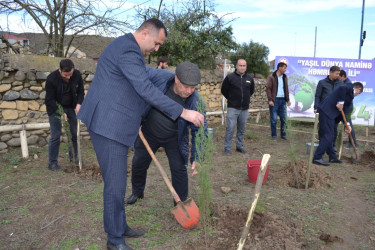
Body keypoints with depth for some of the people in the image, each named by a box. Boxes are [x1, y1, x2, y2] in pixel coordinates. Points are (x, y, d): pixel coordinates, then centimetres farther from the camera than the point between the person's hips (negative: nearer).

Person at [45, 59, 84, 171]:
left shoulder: (77, 75, -14)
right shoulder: (51, 79, -23)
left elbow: (80, 91, 0)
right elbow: (50, 100, -17)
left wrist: (79, 104, -15)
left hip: (71, 107, 4)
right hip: (55, 108, -4)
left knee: (75, 133, 7)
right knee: (55, 136, -5)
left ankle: (74, 157, 25)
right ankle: (52, 162, 7)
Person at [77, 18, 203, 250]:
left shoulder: (127, 47, 19)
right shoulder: (128, 50, -16)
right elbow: (147, 90, -26)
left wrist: (136, 120, 26)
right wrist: (183, 112, -25)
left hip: (114, 125, 11)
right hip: (109, 126, -11)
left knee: (118, 180, 16)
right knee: (115, 183, -2)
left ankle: (120, 227, 29)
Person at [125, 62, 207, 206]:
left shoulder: (195, 101, -26)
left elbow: (200, 130, -19)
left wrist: (196, 157, -25)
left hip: (174, 138, -1)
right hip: (149, 133, 2)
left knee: (179, 169, -6)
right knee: (138, 164, 14)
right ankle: (137, 193, 41)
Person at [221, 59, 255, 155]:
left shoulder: (249, 78, 6)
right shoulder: (230, 77, -6)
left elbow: (252, 90, 23)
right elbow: (224, 90, 4)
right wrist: (231, 99, 7)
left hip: (245, 108, 4)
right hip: (233, 108, -4)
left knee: (242, 129, 11)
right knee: (230, 128, -5)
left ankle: (239, 146, 24)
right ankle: (227, 148, 4)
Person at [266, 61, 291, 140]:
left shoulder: (285, 77, 13)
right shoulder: (271, 77, -5)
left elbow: (286, 89, 18)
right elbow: (268, 89, -8)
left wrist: (288, 99, 13)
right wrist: (270, 100, -15)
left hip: (283, 100, 5)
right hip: (274, 100, -5)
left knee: (283, 118, 7)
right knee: (274, 119, -1)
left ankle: (283, 134, 18)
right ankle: (274, 135, 11)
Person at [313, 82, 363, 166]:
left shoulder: (350, 94, 28)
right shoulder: (350, 88, 1)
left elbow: (344, 111, 25)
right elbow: (342, 88, -25)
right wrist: (341, 102, -17)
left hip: (326, 112, 10)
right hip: (326, 111, -10)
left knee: (329, 136, 17)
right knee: (327, 136, -9)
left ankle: (332, 157, 29)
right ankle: (317, 158, -7)